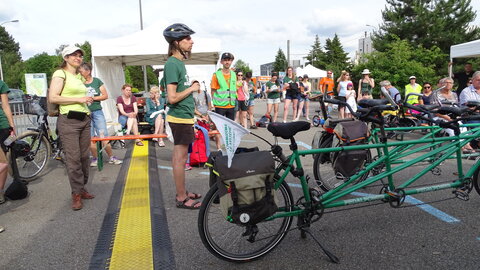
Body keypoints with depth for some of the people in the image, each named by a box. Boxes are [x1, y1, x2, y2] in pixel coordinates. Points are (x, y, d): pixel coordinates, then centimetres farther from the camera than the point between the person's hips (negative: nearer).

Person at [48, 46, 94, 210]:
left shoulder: (79, 76, 18)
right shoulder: (60, 73, -4)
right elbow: (52, 98, -13)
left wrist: (86, 100, 13)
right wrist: (78, 99, -15)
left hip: (84, 119, 7)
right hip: (68, 120, -7)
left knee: (85, 156, 9)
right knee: (73, 158, -6)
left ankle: (82, 188, 21)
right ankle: (76, 194, 3)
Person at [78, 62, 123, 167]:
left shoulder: (97, 81, 1)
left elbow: (105, 95, 0)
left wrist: (93, 98, -10)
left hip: (97, 112, -1)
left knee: (103, 136, -2)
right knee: (90, 138, 6)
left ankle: (111, 157, 9)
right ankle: (95, 158, 19)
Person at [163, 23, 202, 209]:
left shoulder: (179, 62, 13)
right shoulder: (172, 64, -17)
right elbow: (172, 98, -22)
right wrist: (191, 89, -11)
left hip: (183, 117, 10)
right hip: (180, 118, -10)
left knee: (178, 156, 16)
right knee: (180, 158, -1)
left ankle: (182, 192, 28)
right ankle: (182, 198, 11)